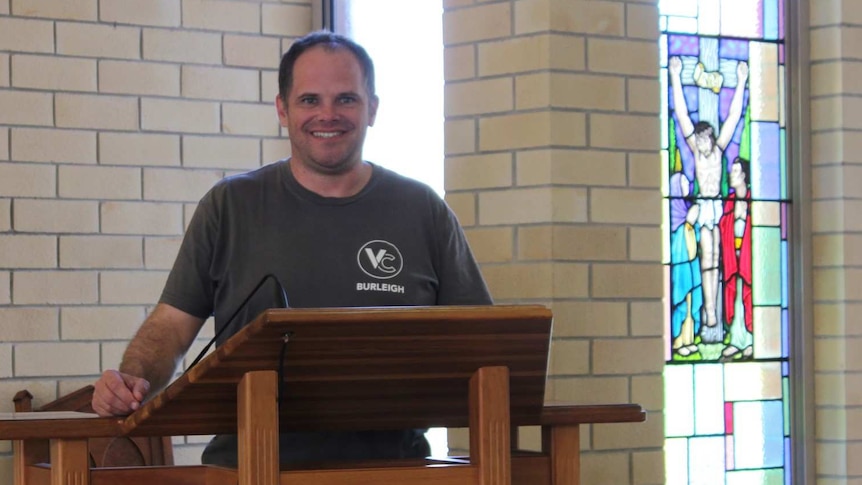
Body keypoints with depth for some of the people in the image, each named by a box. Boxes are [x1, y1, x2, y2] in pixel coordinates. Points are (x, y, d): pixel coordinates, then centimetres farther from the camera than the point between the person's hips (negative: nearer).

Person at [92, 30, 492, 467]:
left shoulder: (423, 212, 11)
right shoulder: (230, 206, 9)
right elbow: (171, 326, 8)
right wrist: (134, 384, -12)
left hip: (389, 461, 1)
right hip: (251, 463, 0)